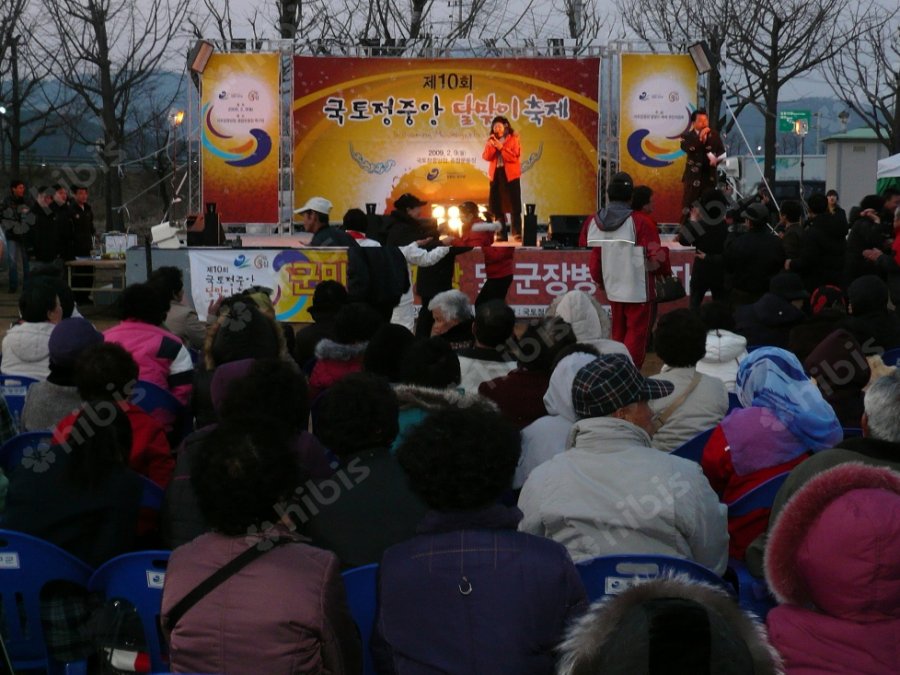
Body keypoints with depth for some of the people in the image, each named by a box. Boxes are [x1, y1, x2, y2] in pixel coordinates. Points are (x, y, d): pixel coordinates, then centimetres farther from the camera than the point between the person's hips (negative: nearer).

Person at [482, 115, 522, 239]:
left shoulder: (513, 138, -2)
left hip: (510, 174, -4)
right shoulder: (491, 140, 11)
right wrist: (491, 145, -15)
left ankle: (517, 232, -5)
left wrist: (501, 147, -19)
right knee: (497, 204, 5)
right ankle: (501, 233, 11)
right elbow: (486, 157, 0)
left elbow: (515, 157, -12)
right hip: (496, 174, 5)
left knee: (514, 204, -5)